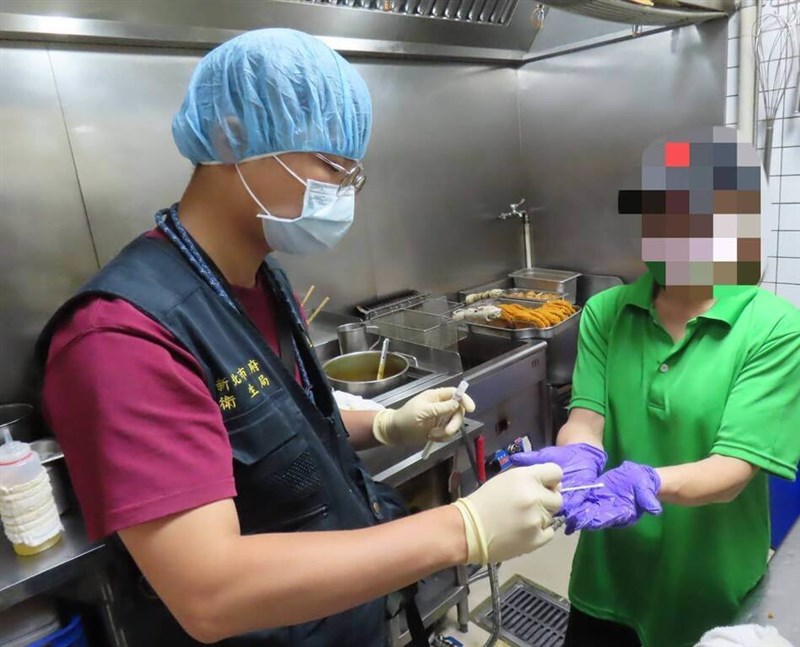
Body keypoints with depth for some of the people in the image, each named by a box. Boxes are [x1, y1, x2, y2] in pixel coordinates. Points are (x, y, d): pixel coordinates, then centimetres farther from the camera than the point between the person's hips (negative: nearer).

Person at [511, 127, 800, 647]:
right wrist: (579, 457, -33)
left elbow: (734, 469, -20)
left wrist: (644, 482, -39)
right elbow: (586, 416, -10)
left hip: (710, 592, -2)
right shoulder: (605, 312, -5)